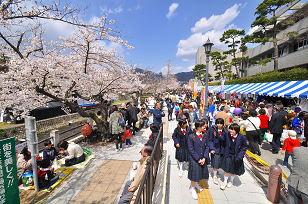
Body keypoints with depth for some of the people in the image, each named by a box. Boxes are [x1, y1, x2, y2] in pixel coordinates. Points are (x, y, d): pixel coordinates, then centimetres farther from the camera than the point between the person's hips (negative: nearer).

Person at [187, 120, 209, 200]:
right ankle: (192, 188, 31)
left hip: (203, 159, 4)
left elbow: (207, 147, 0)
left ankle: (195, 183, 48)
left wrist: (204, 158, -7)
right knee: (194, 174, 4)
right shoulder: (191, 136, -17)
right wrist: (198, 159, -14)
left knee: (200, 172, 17)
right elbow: (191, 149, -13)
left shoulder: (205, 135, -5)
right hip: (194, 159, -4)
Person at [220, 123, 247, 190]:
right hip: (228, 155, 1)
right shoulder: (228, 135, -15)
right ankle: (225, 182, 32)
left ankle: (231, 181, 46)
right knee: (226, 169, 9)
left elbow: (244, 147, -9)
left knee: (234, 170, 20)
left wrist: (240, 156, -15)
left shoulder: (242, 138, -20)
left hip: (236, 156, 0)